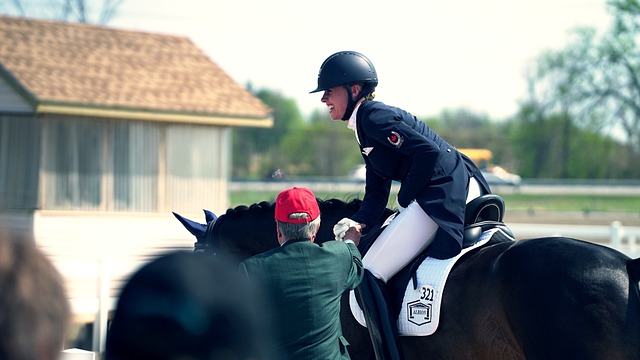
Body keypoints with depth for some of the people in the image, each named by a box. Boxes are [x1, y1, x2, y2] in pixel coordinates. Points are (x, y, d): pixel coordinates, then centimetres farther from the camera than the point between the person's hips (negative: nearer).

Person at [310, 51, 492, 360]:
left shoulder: (373, 117, -11)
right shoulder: (365, 126, 20)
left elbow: (430, 152, -21)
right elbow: (376, 196, 16)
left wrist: (406, 199, -10)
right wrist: (357, 222, -3)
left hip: (444, 192, -11)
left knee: (368, 276, -10)